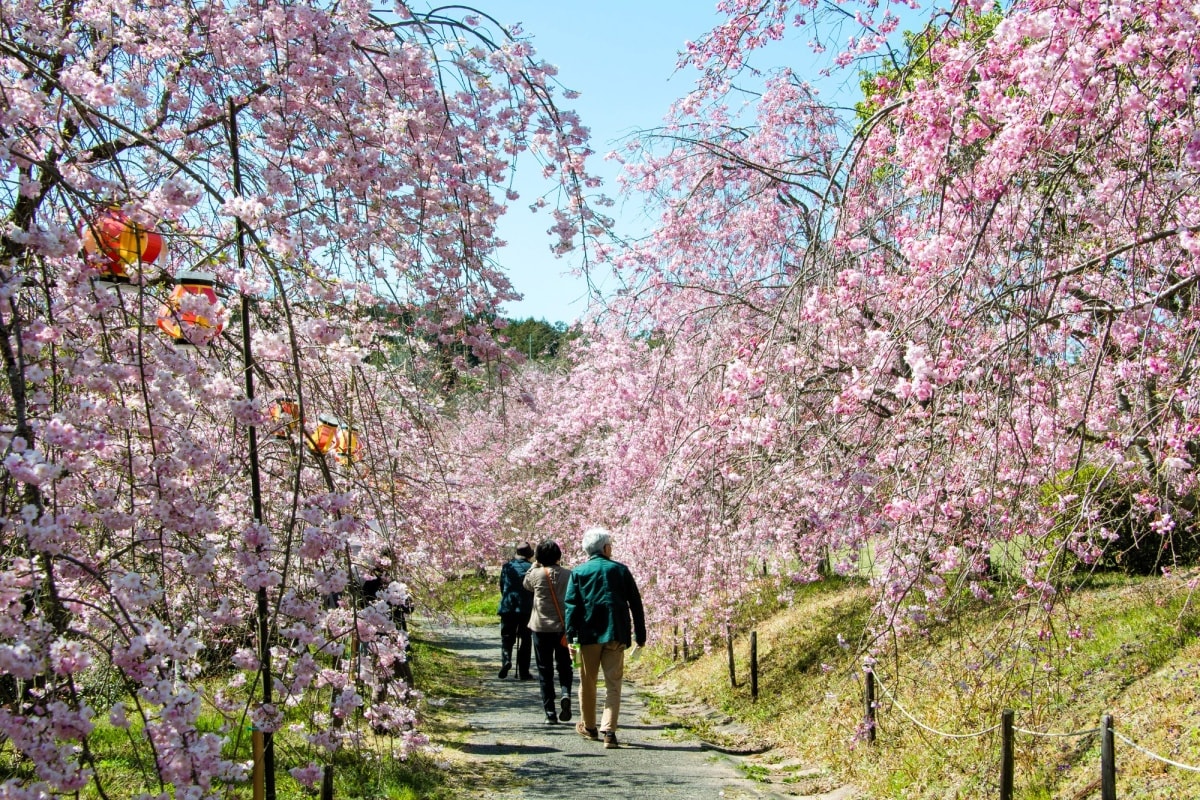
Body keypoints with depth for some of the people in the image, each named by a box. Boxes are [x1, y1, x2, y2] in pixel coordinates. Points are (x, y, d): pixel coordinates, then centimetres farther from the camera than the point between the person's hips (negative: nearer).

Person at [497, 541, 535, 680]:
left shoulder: (507, 566, 2)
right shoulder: (531, 568, -4)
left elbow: (502, 586, 8)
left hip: (508, 607, 1)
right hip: (526, 608, -1)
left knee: (507, 637, 10)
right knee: (525, 639, 7)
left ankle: (506, 659, -18)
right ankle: (523, 672, 7)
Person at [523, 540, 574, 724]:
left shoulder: (536, 574, -7)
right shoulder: (568, 574, -3)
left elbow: (526, 584, 17)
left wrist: (535, 565, 19)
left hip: (542, 628, -1)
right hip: (564, 628, 1)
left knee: (545, 671, 7)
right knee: (564, 666, 16)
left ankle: (550, 712, 4)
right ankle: (566, 694, -11)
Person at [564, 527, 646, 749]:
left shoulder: (578, 572, 3)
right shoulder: (621, 570, 4)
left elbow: (571, 605, -5)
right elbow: (635, 603, 4)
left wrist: (570, 636, -6)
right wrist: (640, 634, 10)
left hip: (589, 634, 0)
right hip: (616, 635, 0)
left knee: (588, 683, 15)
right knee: (613, 684, 2)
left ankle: (589, 727, 28)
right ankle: (609, 731, -10)